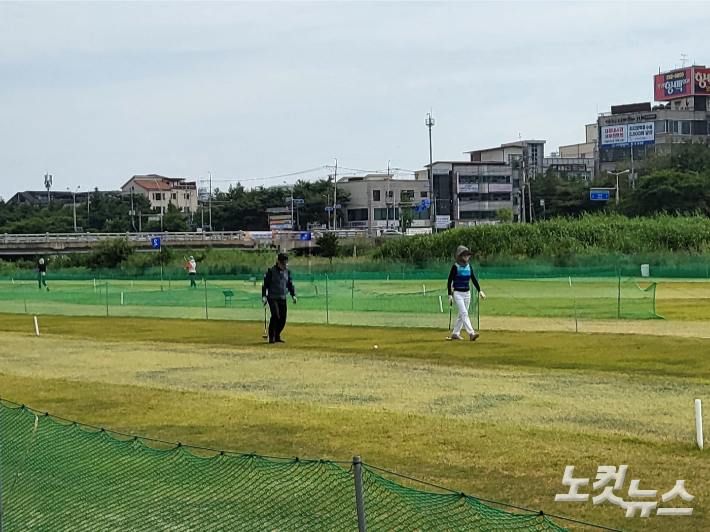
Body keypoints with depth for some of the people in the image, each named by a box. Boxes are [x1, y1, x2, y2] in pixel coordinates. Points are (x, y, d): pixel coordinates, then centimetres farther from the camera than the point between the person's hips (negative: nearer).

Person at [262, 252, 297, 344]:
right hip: (272, 298, -5)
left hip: (282, 298, 5)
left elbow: (290, 284, 18)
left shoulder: (287, 271, 10)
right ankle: (271, 337, -8)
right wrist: (264, 296, -10)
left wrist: (293, 295, 8)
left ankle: (277, 336, 17)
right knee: (275, 316, -19)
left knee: (283, 318, 1)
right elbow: (265, 284, -2)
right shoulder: (271, 271, -5)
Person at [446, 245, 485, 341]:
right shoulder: (455, 267, -9)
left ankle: (455, 333, 20)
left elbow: (474, 279, 10)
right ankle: (471, 333, -26)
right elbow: (449, 281, -9)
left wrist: (480, 290, -1)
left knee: (461, 314, 10)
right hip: (457, 293, -6)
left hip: (467, 293, 6)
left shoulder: (469, 267, 7)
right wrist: (450, 295, -14)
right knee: (464, 313, -15)